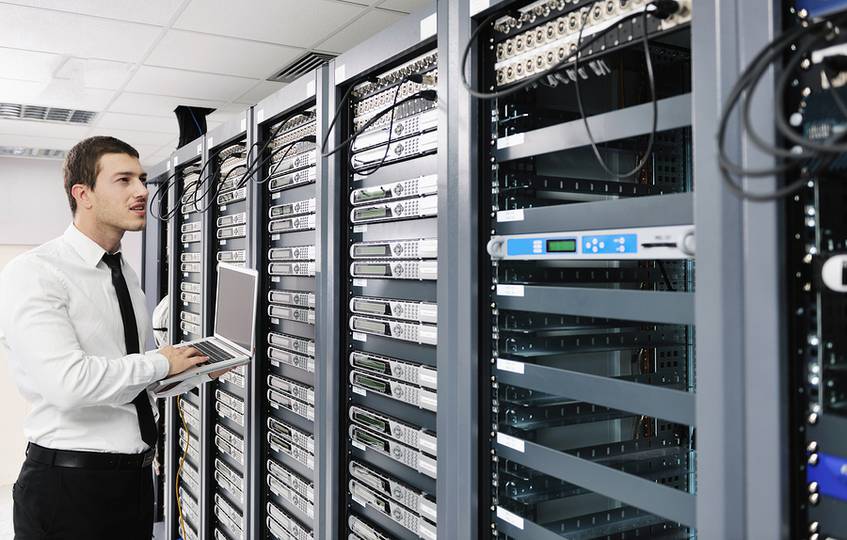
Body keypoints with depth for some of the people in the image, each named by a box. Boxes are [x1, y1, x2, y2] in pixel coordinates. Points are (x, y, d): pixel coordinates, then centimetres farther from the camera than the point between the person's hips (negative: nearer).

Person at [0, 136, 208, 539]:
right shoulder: (33, 273, -14)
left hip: (137, 476, 7)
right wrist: (161, 363, -15)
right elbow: (69, 384, -26)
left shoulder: (126, 275, 11)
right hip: (69, 486, -7)